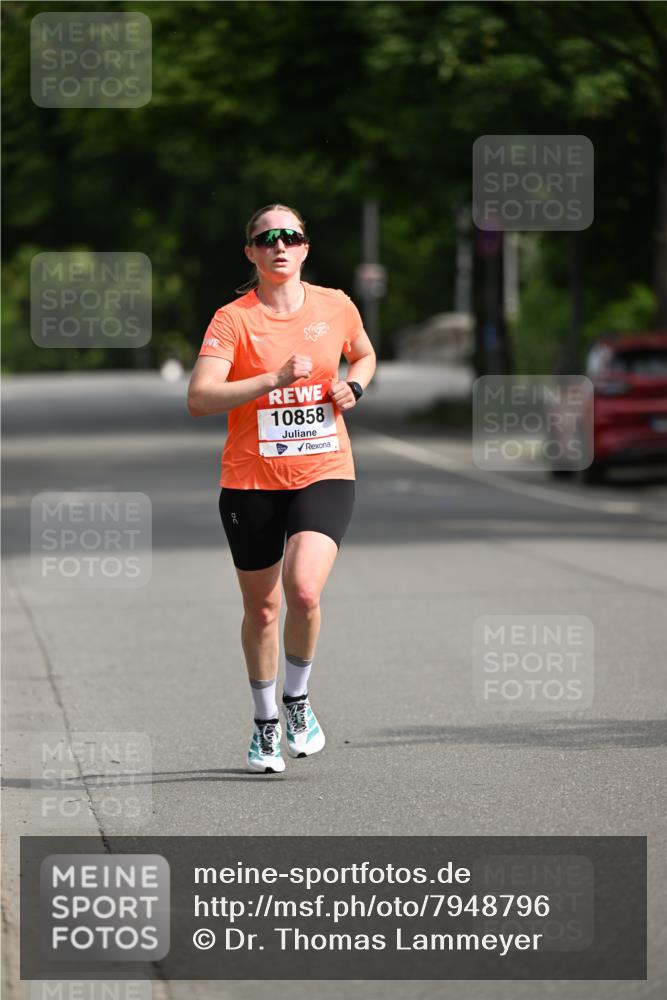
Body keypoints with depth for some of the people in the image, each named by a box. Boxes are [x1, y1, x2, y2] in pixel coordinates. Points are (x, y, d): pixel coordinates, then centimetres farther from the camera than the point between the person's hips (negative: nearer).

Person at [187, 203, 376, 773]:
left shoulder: (336, 306, 3)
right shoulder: (233, 319, -7)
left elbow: (364, 354, 25)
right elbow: (199, 399, -18)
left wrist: (352, 386, 3)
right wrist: (275, 379, -27)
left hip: (324, 474, 0)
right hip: (251, 480, 0)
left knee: (304, 590, -21)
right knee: (262, 607, 9)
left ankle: (297, 698, 5)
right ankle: (266, 722, 31)